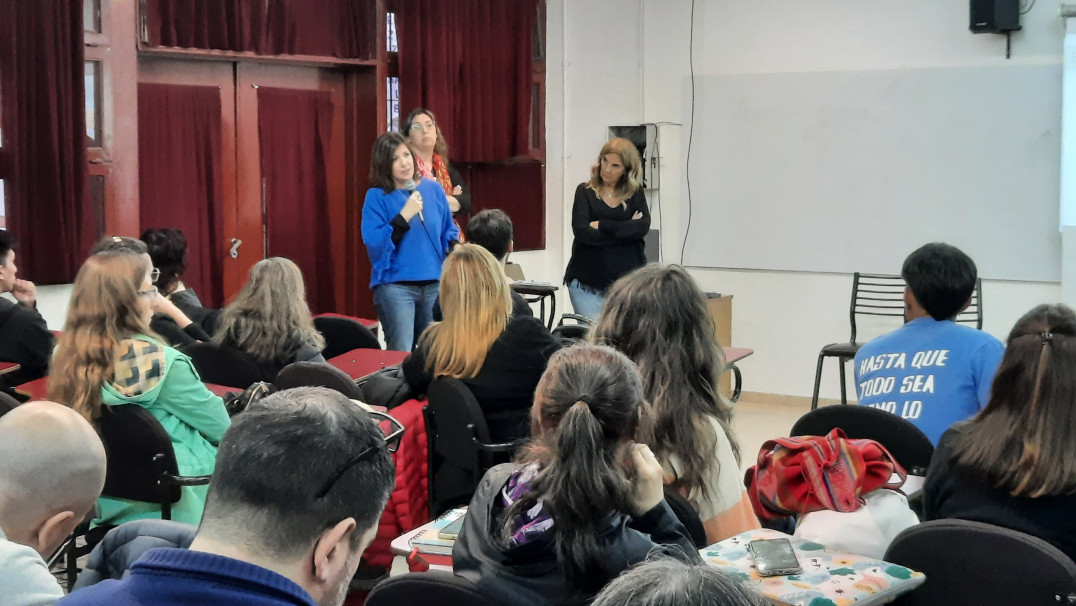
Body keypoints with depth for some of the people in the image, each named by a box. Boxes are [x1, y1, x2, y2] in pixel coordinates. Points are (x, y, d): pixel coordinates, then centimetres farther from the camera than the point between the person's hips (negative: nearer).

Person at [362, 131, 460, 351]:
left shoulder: (434, 189, 7)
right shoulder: (377, 197, -5)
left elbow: (448, 231, 17)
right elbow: (374, 245, -15)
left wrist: (455, 250, -4)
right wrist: (404, 215, -20)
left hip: (435, 284, 4)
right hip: (395, 286, -4)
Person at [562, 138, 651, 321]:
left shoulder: (635, 194, 10)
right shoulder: (585, 192, 5)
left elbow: (643, 227, -7)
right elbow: (582, 231, -9)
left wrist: (601, 225, -11)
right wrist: (626, 230, -8)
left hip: (627, 280, 1)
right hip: (587, 284, -1)